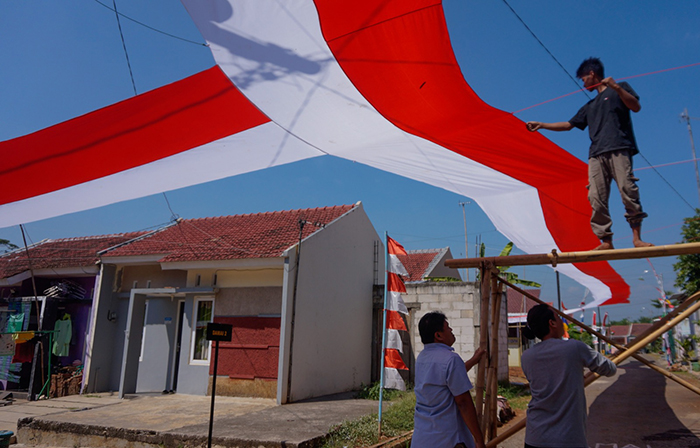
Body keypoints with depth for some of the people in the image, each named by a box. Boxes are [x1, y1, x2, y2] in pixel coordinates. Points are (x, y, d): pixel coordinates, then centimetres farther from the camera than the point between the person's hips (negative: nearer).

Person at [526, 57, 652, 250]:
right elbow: (568, 125, 35)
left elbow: (636, 106, 2)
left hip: (618, 149, -5)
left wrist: (616, 87, -7)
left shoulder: (619, 89, 17)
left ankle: (637, 237, -13)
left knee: (628, 190, -15)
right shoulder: (590, 106, 32)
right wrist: (541, 125, 33)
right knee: (596, 198, -9)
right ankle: (606, 240, -10)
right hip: (596, 154, 5)